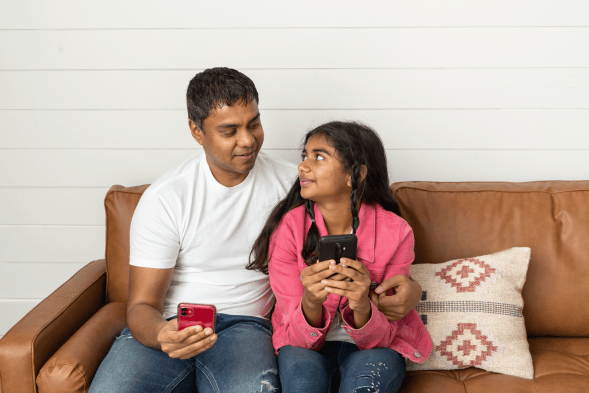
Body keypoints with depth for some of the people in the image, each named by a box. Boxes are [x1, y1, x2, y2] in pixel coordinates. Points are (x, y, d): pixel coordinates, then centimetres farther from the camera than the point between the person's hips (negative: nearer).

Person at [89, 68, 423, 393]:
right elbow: (142, 305, -5)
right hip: (168, 326, 0)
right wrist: (161, 334, -31)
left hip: (244, 324, 0)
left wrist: (404, 286, -14)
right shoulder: (164, 198, -4)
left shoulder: (290, 184, 3)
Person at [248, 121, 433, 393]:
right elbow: (298, 337, -14)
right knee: (302, 371, -33)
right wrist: (310, 303, -38)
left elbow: (380, 338, -13)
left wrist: (362, 307, -36)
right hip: (306, 344, 0)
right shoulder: (288, 227, -15)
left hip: (371, 348, 0)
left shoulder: (395, 233, -17)